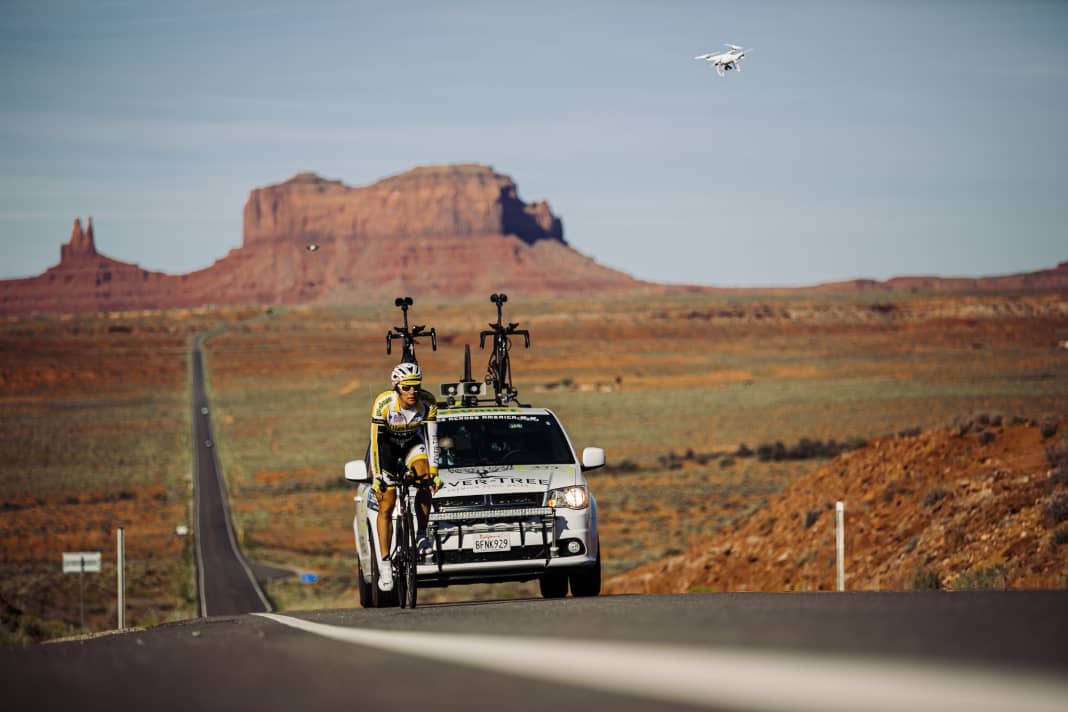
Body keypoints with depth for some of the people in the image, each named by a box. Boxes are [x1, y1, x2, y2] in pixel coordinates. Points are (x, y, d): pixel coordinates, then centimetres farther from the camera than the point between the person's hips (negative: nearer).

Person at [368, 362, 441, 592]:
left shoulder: (427, 402, -26)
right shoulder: (383, 404, -31)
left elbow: (432, 439, -23)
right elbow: (375, 442, -27)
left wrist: (433, 473, -29)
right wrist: (376, 476, -29)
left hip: (412, 443, 2)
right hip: (387, 445, -2)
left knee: (425, 480, -28)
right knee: (386, 505, -7)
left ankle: (422, 535, -13)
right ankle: (385, 563, -1)